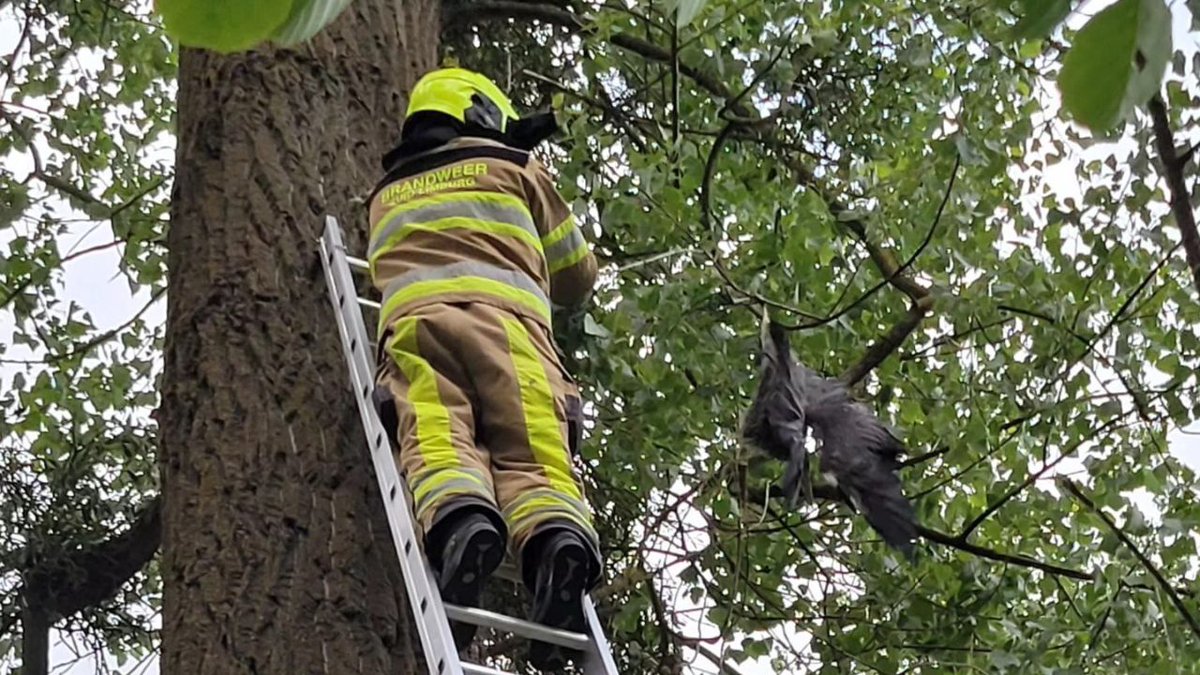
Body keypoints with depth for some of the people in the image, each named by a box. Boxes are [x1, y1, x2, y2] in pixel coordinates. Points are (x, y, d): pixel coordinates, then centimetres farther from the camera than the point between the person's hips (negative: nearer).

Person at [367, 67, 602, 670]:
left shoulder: (387, 194, 39)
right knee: (533, 455, -14)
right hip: (508, 315, -1)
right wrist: (544, 283, 59)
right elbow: (577, 277, 36)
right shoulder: (516, 170, 30)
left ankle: (462, 524, -52)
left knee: (440, 443, -20)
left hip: (416, 312, 1)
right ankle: (559, 538, -44)